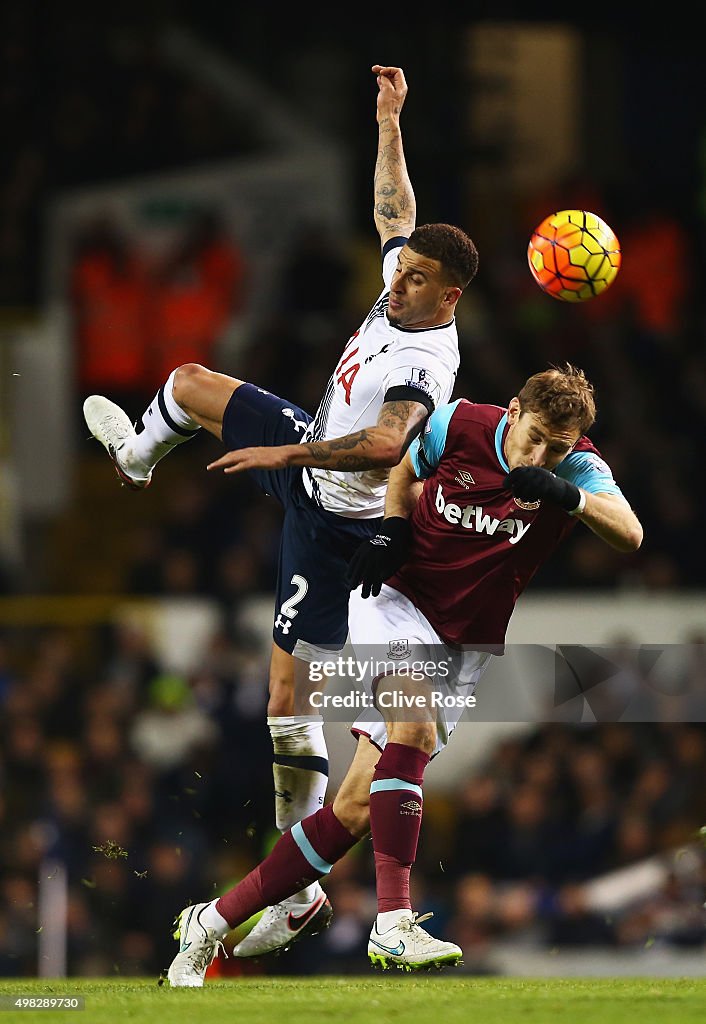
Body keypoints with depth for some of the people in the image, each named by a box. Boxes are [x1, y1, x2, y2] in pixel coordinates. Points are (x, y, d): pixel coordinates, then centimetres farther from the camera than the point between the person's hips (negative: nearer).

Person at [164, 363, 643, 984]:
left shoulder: (576, 467, -11)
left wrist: (569, 496, -46)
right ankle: (393, 925, -36)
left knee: (358, 808, -5)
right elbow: (405, 470, 13)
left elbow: (630, 536, -29)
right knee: (415, 722, -33)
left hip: (461, 646, 1)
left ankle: (213, 922, 6)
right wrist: (392, 530, -4)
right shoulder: (458, 426, -9)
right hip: (396, 601, -1)